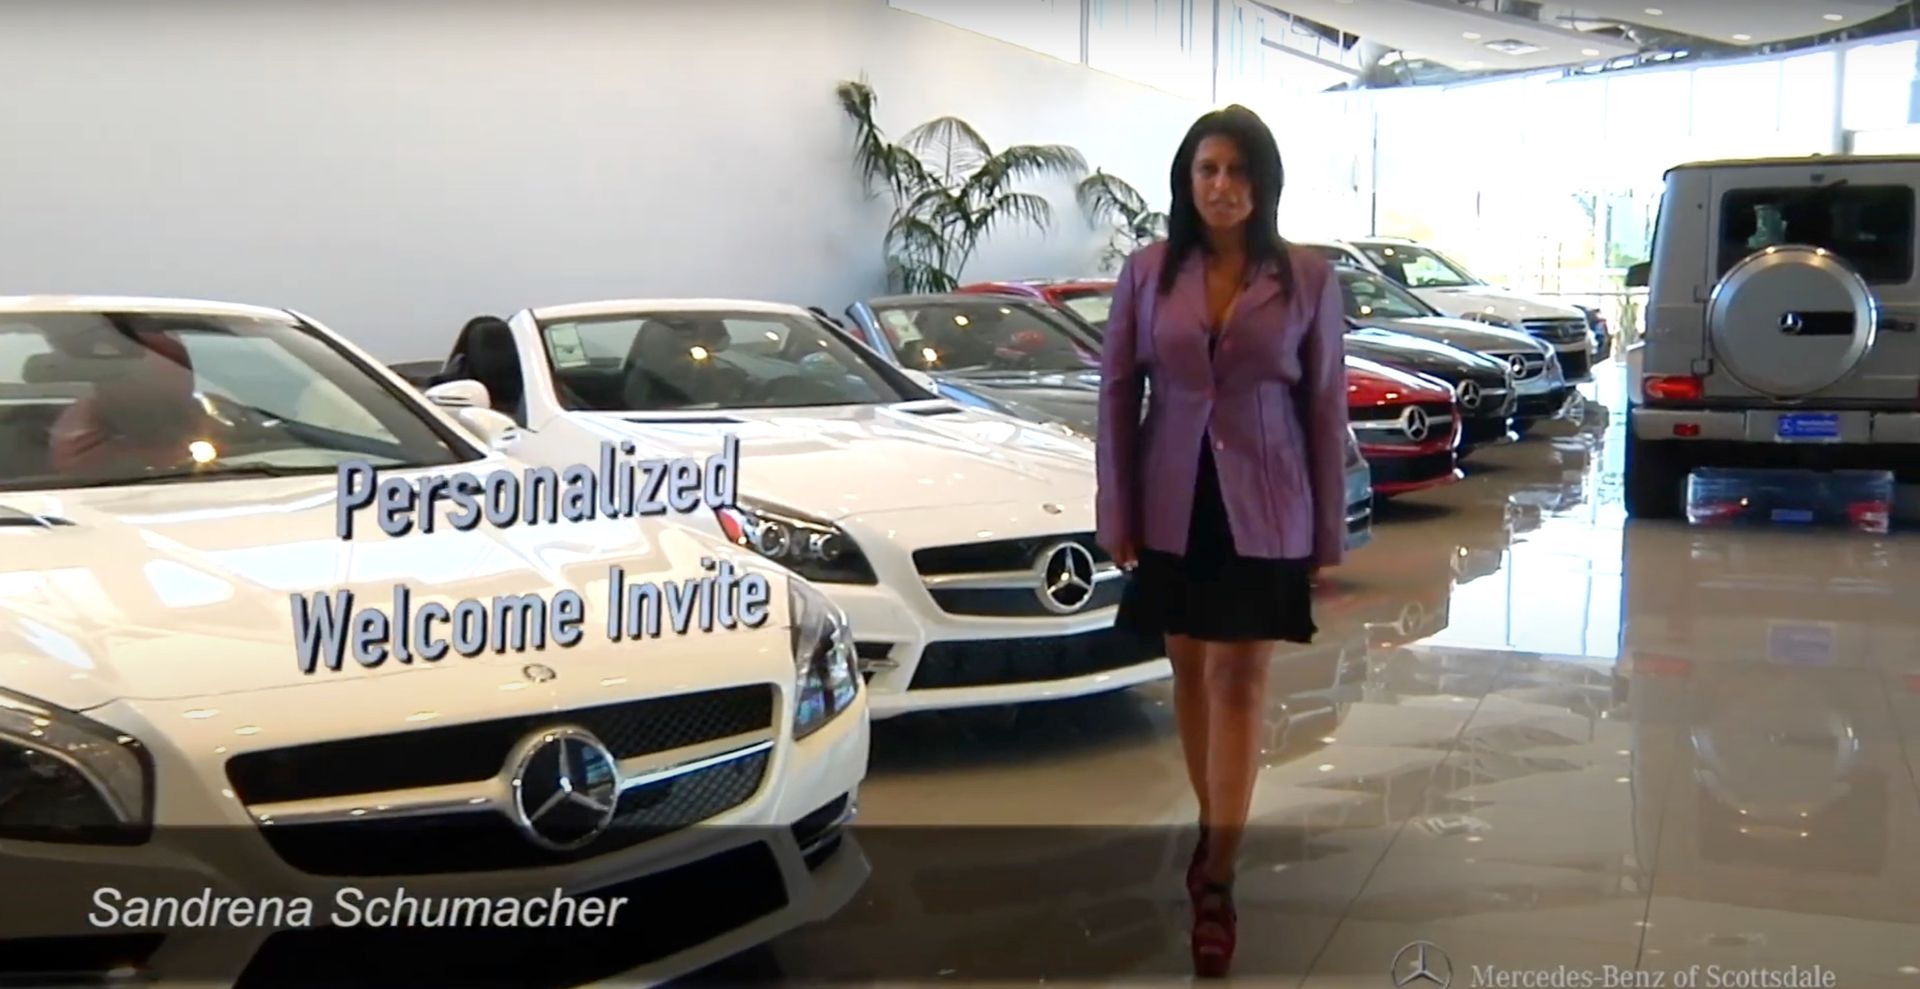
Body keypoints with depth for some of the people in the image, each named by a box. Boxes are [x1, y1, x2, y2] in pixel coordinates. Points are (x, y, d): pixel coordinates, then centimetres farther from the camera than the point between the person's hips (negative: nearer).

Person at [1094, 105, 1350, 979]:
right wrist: (1115, 515, -2)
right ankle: (1213, 827, 31)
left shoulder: (1307, 278, -4)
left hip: (1263, 508, -2)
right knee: (1190, 672, 13)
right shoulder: (1147, 271, -1)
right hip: (1173, 502, 2)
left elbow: (1326, 406, -1)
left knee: (1239, 683, -2)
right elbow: (1116, 393, 1)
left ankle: (1217, 880, 2)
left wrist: (1328, 532, 0)